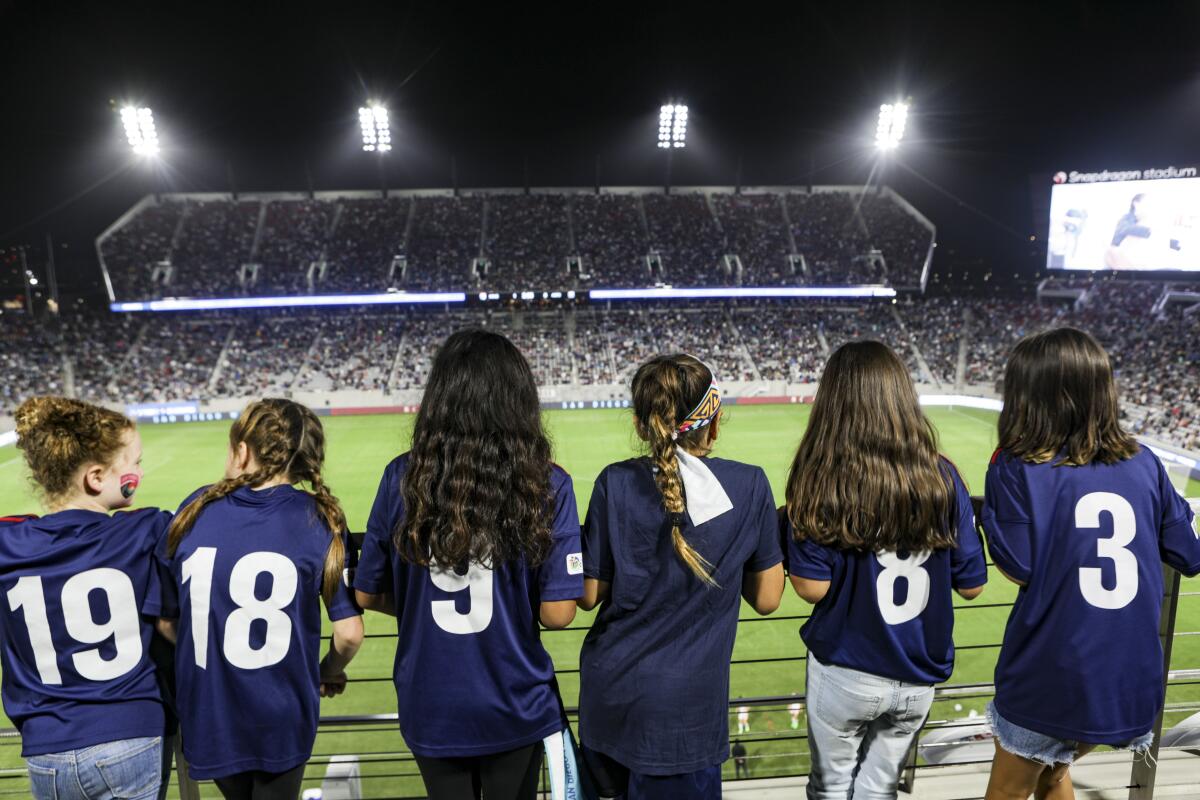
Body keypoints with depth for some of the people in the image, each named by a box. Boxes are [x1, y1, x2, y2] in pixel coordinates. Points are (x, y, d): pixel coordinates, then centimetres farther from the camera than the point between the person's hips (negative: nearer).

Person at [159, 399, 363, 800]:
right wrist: (329, 674, 9)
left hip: (206, 713, 3)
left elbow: (167, 620, -1)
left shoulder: (196, 508, -7)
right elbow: (349, 633, -12)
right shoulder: (317, 517, -12)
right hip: (282, 718, -2)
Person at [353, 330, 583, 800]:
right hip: (515, 707, -1)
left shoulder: (403, 478, -13)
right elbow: (557, 614, -17)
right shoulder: (547, 485, -17)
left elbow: (367, 595, -4)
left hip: (430, 708, 1)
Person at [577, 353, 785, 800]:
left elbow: (589, 596, -5)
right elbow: (766, 599, -3)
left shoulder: (616, 484, -12)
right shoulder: (750, 487, -11)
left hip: (611, 694, 1)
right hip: (687, 706, -1)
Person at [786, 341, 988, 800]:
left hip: (845, 673, -2)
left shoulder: (822, 482, -18)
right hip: (919, 677, 3)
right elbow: (971, 585, -4)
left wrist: (793, 530, -2)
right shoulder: (941, 478, -10)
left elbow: (813, 589, -18)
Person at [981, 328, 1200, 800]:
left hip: (1050, 682, -5)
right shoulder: (1144, 464, -1)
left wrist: (995, 493, -2)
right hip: (1133, 683, 5)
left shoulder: (1017, 469, -13)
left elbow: (1020, 569, -14)